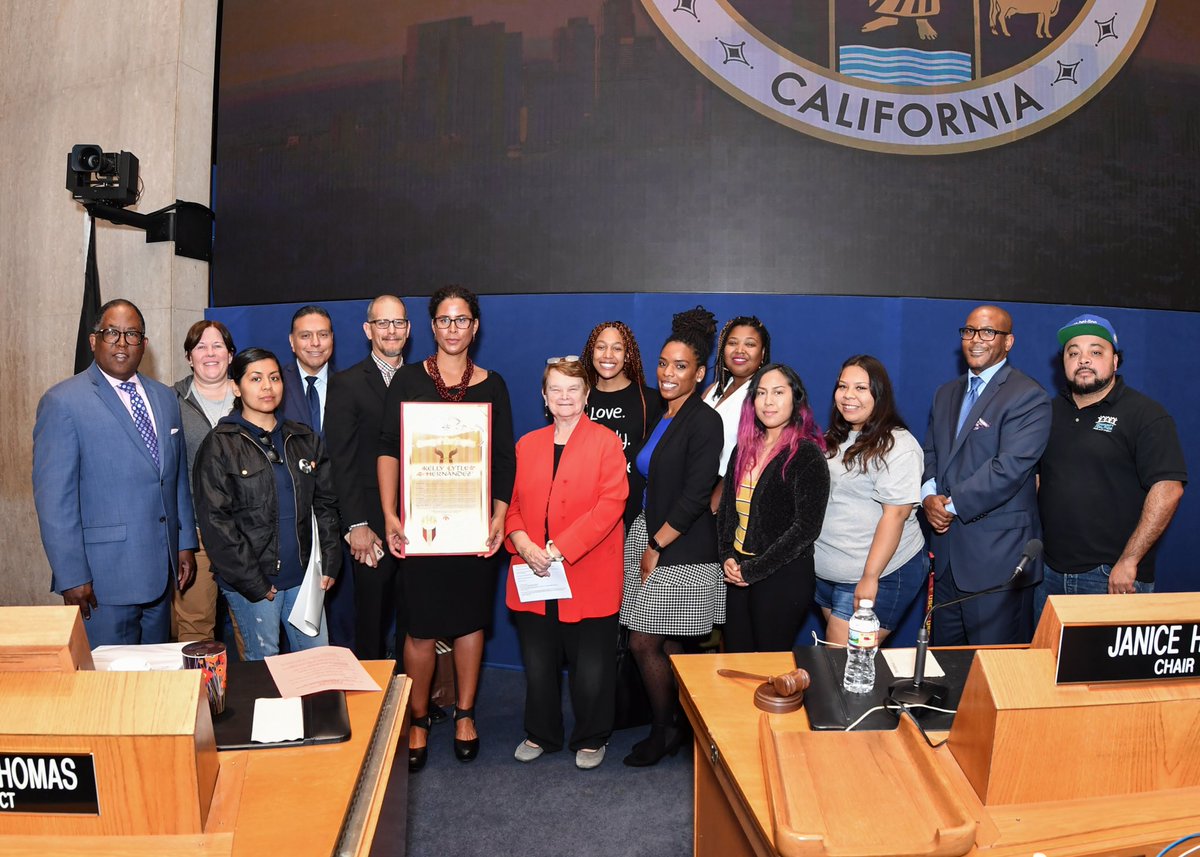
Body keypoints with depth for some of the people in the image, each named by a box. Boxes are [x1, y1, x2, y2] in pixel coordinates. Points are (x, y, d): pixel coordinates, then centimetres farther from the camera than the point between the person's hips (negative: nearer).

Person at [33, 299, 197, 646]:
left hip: (162, 568, 6)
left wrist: (186, 543, 12)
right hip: (103, 578, -6)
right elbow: (54, 498, -12)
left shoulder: (165, 397, 11)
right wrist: (71, 576, -14)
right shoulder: (63, 402, -9)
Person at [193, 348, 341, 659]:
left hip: (303, 574, 4)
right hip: (251, 582, -4)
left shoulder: (304, 439, 10)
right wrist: (253, 582, -12)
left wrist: (329, 563, 3)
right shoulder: (219, 445, -5)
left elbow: (325, 503, 12)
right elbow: (215, 520, -9)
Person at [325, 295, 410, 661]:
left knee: (414, 617, 12)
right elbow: (341, 461, -7)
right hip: (372, 525, -3)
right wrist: (356, 525, -12)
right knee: (371, 620, 8)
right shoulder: (346, 384, -2)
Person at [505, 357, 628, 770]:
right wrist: (523, 543, -10)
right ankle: (541, 734, 36)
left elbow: (610, 505, -13)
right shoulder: (527, 445, 11)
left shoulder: (606, 442, -5)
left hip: (588, 577, -4)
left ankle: (590, 739, 29)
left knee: (591, 669, 7)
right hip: (534, 578, 4)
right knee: (538, 665, 15)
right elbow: (512, 502, 10)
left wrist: (561, 549, -19)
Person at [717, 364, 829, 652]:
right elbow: (726, 509, 14)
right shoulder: (744, 450, 10)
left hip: (783, 576, -6)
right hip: (738, 575, 6)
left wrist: (753, 570, -13)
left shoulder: (807, 455, -9)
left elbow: (806, 528, -15)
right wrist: (727, 558, -2)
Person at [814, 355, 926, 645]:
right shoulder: (834, 439, 12)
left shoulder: (898, 445, -14)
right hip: (826, 572, 8)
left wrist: (870, 578, -22)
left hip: (880, 575, -8)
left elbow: (895, 514, -19)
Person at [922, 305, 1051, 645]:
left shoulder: (1028, 397, -10)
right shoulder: (946, 394, 16)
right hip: (948, 552, 7)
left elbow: (1010, 467, -19)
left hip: (997, 555, -7)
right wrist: (929, 494, -6)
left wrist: (952, 504, -16)